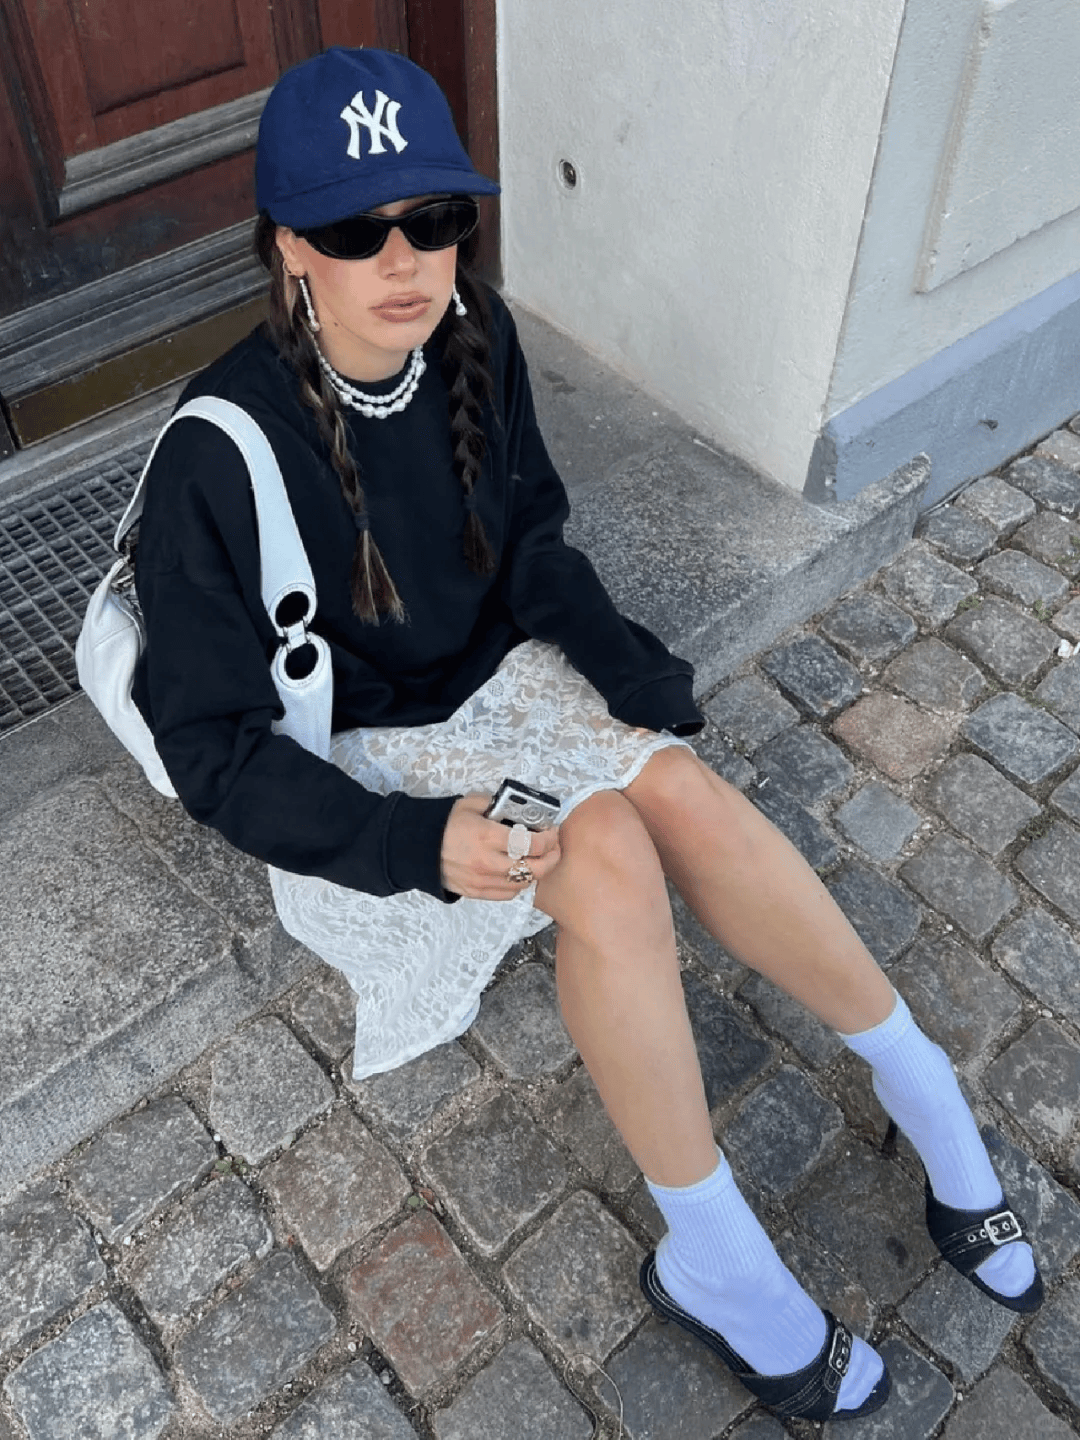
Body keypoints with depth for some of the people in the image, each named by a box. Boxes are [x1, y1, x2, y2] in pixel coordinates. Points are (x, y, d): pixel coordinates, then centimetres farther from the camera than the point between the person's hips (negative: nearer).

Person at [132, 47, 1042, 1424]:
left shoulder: (472, 338, -11)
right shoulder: (220, 454, -26)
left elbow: (529, 540, 4)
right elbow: (209, 743, -20)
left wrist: (623, 661, -12)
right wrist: (415, 843, -30)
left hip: (489, 672, 5)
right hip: (350, 761, -4)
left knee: (682, 790, -22)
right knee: (608, 854, -27)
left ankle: (917, 1082, -3)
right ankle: (714, 1258, -12)